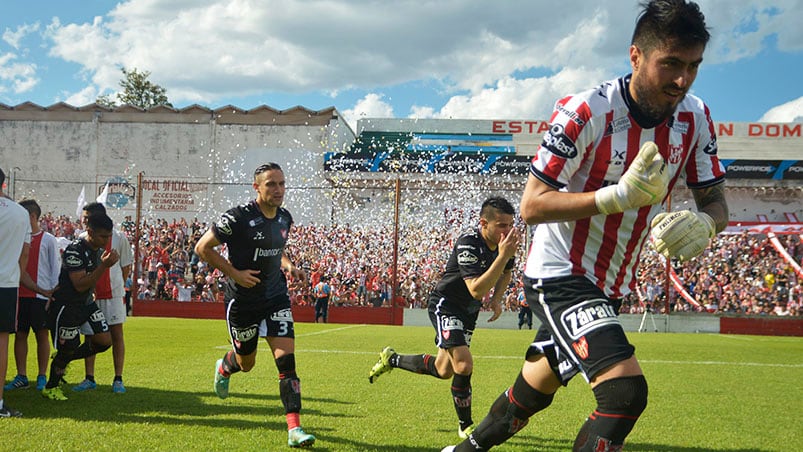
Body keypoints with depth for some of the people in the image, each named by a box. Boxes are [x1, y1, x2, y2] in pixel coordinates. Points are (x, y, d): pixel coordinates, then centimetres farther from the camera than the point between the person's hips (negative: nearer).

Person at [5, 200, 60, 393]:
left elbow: (56, 268, -1)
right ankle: (21, 377, 10)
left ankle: (42, 377, 8)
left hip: (41, 295, -4)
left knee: (42, 334, 2)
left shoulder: (48, 240, 0)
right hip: (19, 294, 4)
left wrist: (54, 294, -7)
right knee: (19, 334, 4)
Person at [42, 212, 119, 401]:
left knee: (104, 341, 0)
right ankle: (50, 388, 23)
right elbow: (80, 285, -30)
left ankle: (63, 360, 22)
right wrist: (104, 265, -34)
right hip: (66, 305, -8)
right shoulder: (75, 250, -26)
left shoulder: (99, 248, 3)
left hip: (86, 302, 8)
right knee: (67, 348, -1)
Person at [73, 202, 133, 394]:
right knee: (89, 336, 6)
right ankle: (89, 378, 14)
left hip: (113, 293, -2)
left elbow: (126, 266, 5)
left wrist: (118, 285, 6)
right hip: (89, 294, 3)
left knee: (116, 333, 1)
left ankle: (118, 379, 7)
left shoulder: (118, 237, -3)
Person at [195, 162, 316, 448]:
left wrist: (288, 266, 1)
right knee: (246, 363, 13)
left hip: (276, 298, 4)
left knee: (286, 358, -12)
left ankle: (294, 429, -13)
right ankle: (223, 368, 53)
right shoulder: (238, 218, -18)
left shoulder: (285, 218, 2)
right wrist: (235, 273, -18)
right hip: (242, 301, -4)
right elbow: (202, 247, -11)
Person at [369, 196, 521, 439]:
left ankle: (391, 359, 39)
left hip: (468, 311, 8)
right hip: (445, 304, -8)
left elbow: (506, 272, 16)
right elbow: (476, 290, -39)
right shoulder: (468, 243, -30)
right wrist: (503, 256, -45)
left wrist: (497, 298, -1)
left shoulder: (505, 241, -6)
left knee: (443, 371, 14)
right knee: (463, 364, -23)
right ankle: (466, 426, -4)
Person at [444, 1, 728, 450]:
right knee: (626, 392, -24)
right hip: (560, 274, -7)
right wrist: (620, 196, -33)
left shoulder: (695, 119, -4)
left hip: (611, 284, 7)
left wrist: (705, 223, -21)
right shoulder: (585, 112, -22)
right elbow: (532, 206, -21)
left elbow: (715, 200, 4)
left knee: (533, 393, 23)